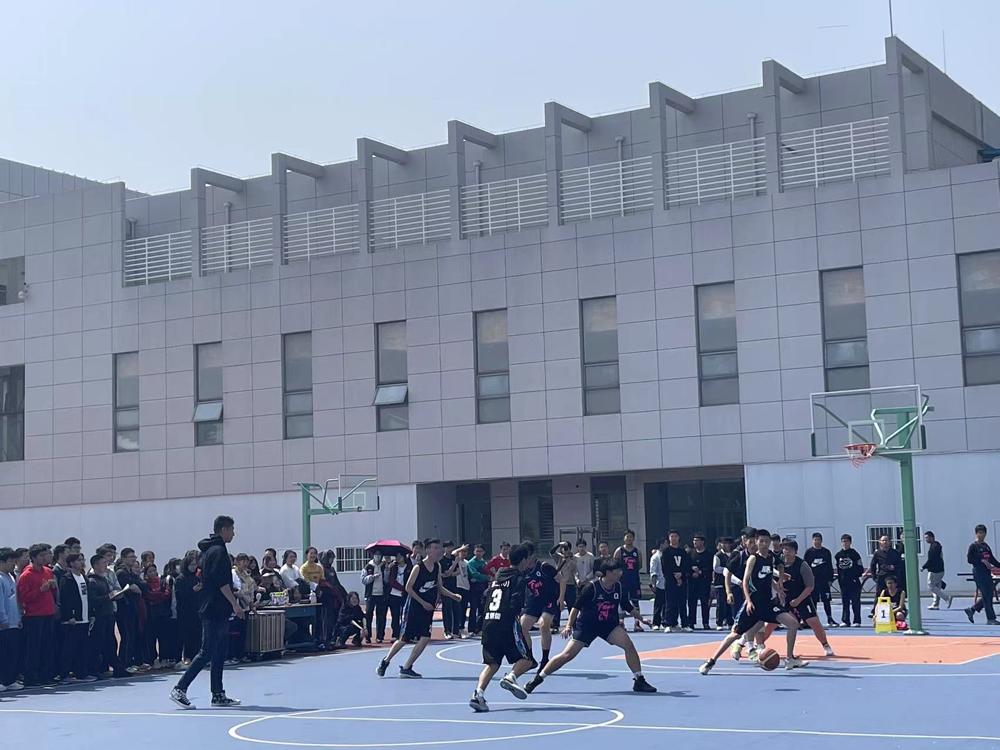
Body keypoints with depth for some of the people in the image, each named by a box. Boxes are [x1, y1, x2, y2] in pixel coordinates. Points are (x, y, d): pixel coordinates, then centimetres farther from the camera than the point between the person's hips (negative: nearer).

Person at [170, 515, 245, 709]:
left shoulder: (207, 551, 18)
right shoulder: (219, 551, -13)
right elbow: (222, 582, -21)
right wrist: (235, 604, -18)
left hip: (211, 610, 10)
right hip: (216, 611, -10)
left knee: (219, 654, 11)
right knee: (207, 652, -9)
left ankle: (218, 695, 13)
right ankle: (179, 689, -9)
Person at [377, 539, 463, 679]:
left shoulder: (437, 566, 6)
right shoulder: (418, 567, -13)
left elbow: (439, 587, 15)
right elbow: (408, 588, -12)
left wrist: (453, 596, 1)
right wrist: (423, 603, -15)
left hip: (427, 610, 6)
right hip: (413, 608, -6)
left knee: (425, 638, -7)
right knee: (404, 639, 1)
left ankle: (406, 668, 2)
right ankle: (385, 661, 23)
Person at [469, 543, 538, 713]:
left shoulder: (497, 578, 21)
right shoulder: (519, 578, -1)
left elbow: (483, 600, 21)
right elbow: (515, 604, -15)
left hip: (488, 623, 6)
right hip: (507, 624, -6)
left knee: (492, 663, 9)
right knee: (527, 659, 6)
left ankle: (479, 693, -11)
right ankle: (511, 677, -20)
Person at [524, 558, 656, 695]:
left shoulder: (620, 588, -6)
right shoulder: (592, 588, -20)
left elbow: (629, 608, 10)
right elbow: (576, 606, -12)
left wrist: (642, 619, 8)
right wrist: (569, 625, -16)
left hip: (609, 624, 4)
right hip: (586, 625, -4)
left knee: (628, 645, -18)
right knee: (567, 655, -8)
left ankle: (639, 682, -5)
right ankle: (537, 680, 5)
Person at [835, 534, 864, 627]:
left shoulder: (854, 554, -2)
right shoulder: (838, 555, 9)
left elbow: (860, 569, -1)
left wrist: (856, 576, -9)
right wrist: (839, 578, 9)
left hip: (854, 582, -3)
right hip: (843, 582, 3)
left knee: (856, 602, -1)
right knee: (845, 603, 5)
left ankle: (857, 621, 3)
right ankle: (845, 621, 9)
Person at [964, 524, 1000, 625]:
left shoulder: (986, 546, 16)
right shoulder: (973, 546, -4)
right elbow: (969, 560, -11)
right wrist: (982, 560, -19)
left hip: (987, 573, 8)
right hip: (979, 574, -7)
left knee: (989, 596, 6)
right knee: (986, 596, -9)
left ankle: (971, 610, 21)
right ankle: (991, 619, -5)